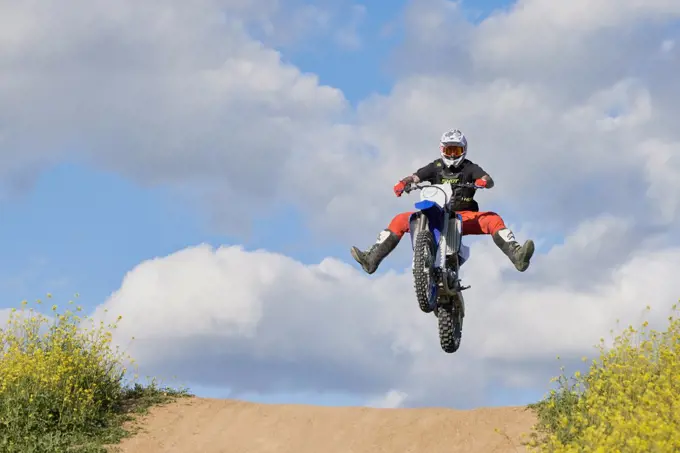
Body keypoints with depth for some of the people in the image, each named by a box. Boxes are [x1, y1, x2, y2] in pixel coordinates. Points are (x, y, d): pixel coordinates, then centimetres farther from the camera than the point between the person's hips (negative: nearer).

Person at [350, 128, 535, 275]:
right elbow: (415, 177, -2)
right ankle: (372, 258, -20)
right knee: (400, 220, -12)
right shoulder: (436, 166, 11)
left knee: (492, 219, -28)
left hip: (465, 216, -2)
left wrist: (483, 181, -37)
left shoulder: (469, 167, 4)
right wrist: (403, 183, -25)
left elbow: (489, 180, -12)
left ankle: (516, 255, -43)